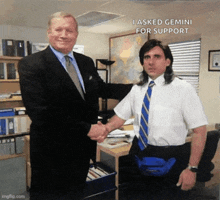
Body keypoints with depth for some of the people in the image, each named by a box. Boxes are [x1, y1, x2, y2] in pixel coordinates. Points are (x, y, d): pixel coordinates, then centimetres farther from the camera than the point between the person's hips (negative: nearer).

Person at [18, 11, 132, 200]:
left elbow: (101, 89, 15)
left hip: (83, 147, 6)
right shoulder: (31, 64, -14)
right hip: (52, 152, -5)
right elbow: (41, 113, -23)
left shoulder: (86, 62, 6)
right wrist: (87, 129, -21)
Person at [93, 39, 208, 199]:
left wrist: (192, 168, -15)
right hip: (139, 153, 5)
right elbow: (120, 116, 8)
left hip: (170, 158, -4)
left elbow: (199, 131, -12)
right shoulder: (137, 90, 4)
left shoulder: (183, 89, -12)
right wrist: (105, 129, -13)